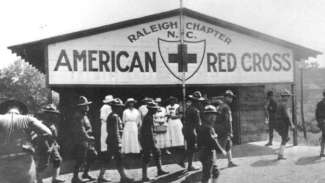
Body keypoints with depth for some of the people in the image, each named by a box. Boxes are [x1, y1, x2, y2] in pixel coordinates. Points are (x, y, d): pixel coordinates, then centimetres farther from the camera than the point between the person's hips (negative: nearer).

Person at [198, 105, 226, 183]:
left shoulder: (203, 127, 11)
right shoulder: (207, 128, -21)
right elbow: (212, 141, -23)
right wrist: (221, 150, -14)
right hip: (208, 156, -10)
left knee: (216, 172, 18)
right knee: (207, 175, 0)